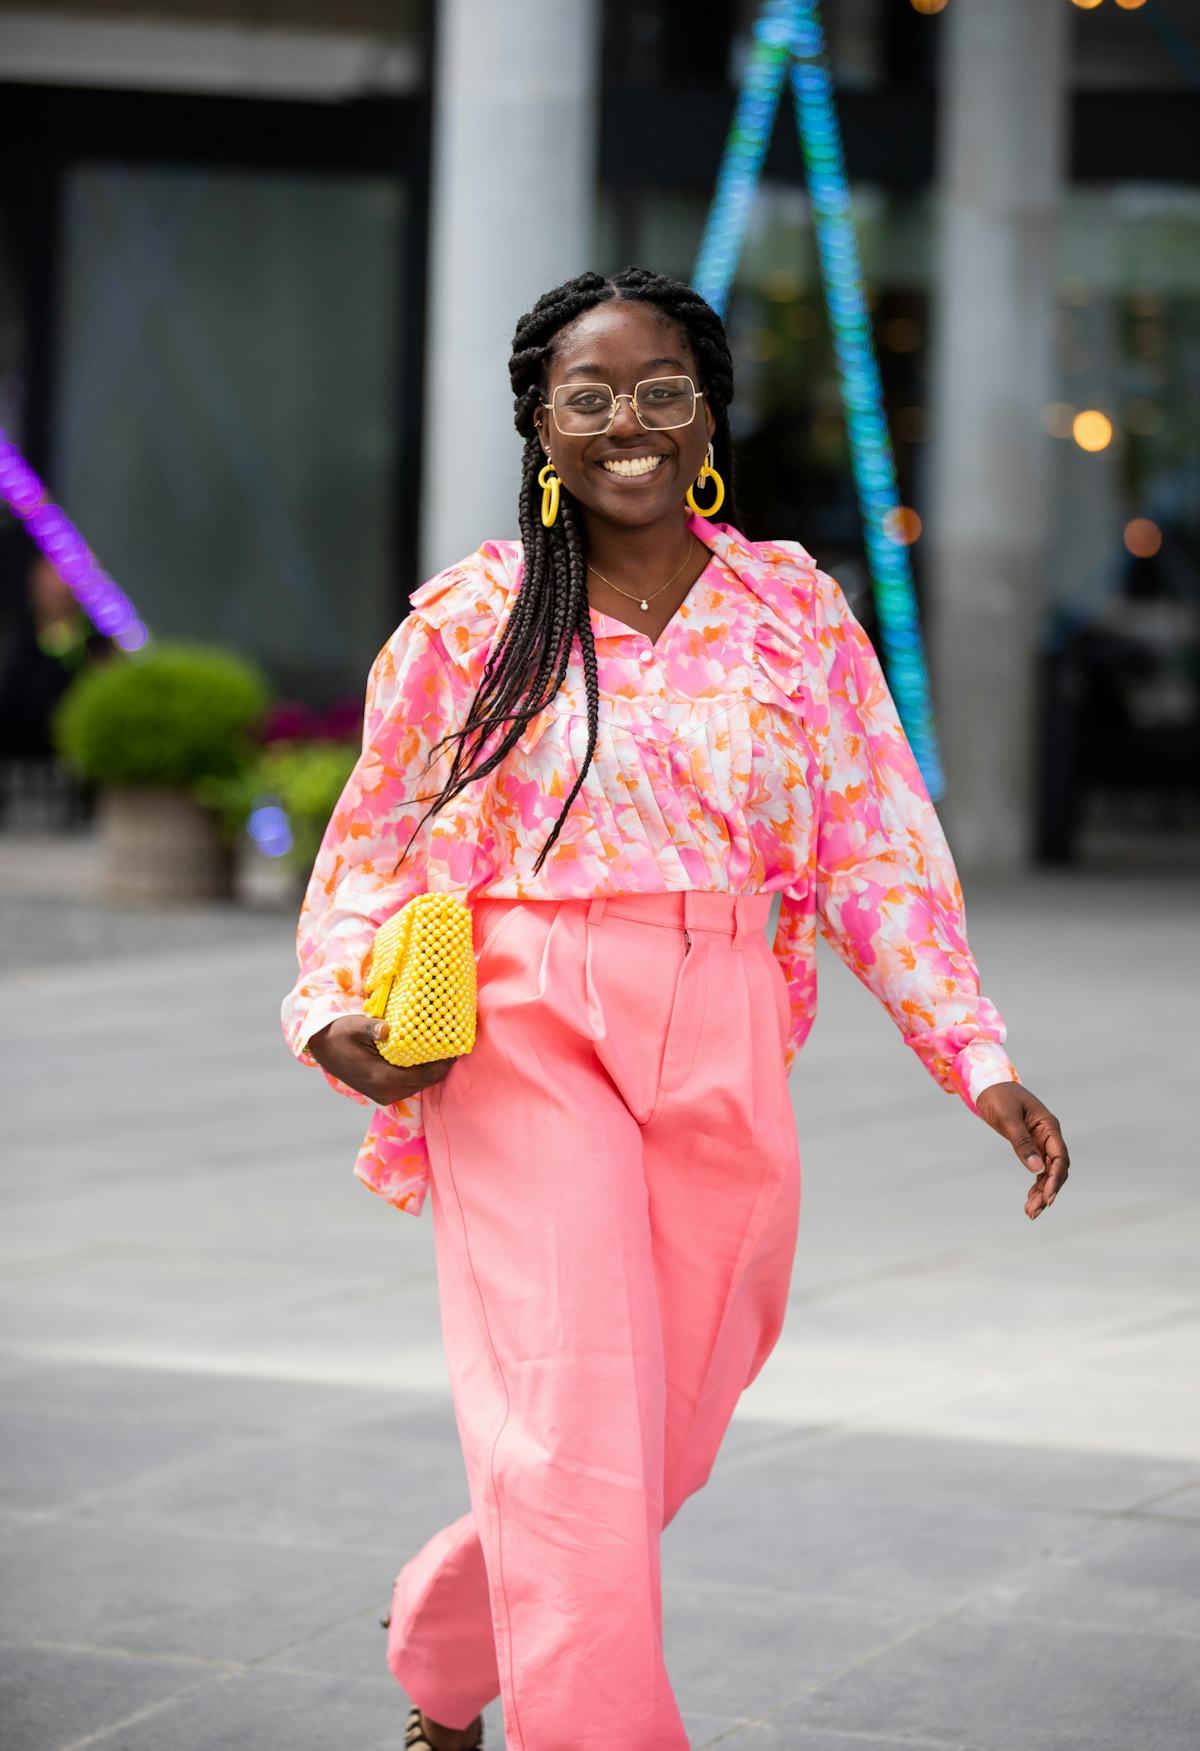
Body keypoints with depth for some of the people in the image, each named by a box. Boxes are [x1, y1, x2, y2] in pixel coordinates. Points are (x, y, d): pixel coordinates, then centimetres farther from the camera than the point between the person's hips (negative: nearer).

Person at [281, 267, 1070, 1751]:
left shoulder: (792, 610, 8)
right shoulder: (467, 620, 4)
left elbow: (879, 849, 7)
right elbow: (374, 842, 10)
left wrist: (976, 1057, -2)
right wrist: (336, 1011, -8)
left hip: (724, 1057, 3)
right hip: (526, 1038, -3)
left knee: (667, 1440, 11)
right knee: (571, 1420, -13)